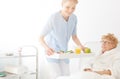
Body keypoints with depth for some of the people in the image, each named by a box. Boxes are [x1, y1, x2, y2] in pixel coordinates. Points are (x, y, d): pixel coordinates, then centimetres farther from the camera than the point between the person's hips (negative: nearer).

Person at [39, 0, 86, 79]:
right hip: (52, 50, -5)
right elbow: (41, 37, -25)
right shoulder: (54, 18, -26)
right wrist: (46, 47, -43)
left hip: (63, 50, 5)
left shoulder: (74, 18, -11)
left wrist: (81, 46, -14)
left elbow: (74, 36, 3)